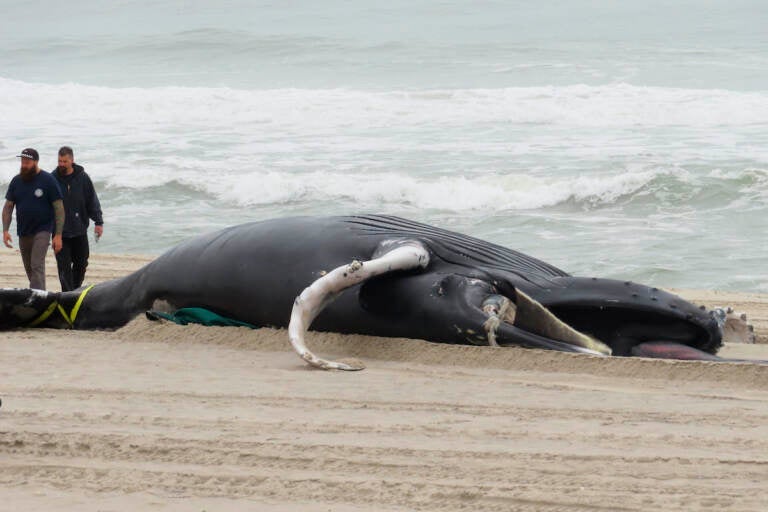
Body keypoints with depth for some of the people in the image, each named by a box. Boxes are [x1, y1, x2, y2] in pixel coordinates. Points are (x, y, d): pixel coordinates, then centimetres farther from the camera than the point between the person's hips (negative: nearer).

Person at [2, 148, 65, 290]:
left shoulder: (48, 181, -8)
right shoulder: (16, 181, 5)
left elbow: (59, 208, -8)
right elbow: (8, 207, 9)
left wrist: (58, 235, -14)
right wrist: (5, 230, -3)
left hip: (42, 230, -6)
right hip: (23, 233, 6)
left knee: (37, 265, -18)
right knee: (29, 268, 12)